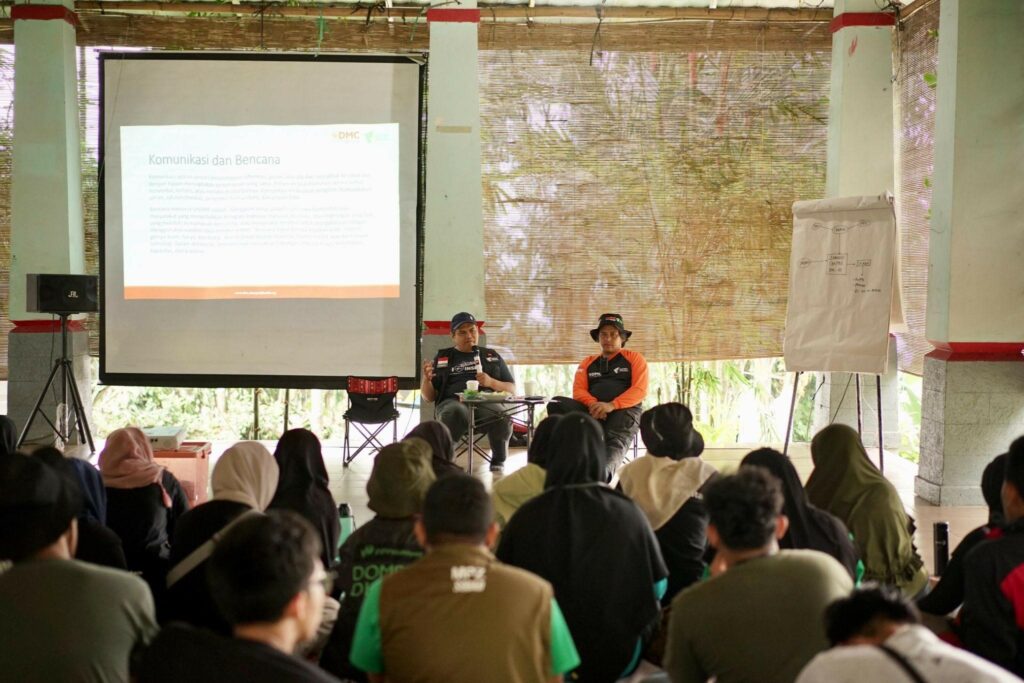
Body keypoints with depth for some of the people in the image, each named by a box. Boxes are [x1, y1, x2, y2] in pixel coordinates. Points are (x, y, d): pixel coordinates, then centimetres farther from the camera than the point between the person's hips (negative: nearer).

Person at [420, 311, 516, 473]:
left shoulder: (492, 356, 24)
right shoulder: (443, 358, 21)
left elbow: (512, 389, 20)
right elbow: (429, 397, 18)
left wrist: (491, 382, 0)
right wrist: (426, 380, -5)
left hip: (486, 403, 1)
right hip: (452, 402, -1)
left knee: (502, 418, -36)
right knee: (456, 412, -40)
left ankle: (498, 460, -12)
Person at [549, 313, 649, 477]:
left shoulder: (634, 358, 14)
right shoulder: (588, 362, 24)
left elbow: (640, 390, -1)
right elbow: (579, 390, 11)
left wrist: (611, 405, -18)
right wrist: (593, 404, -14)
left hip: (624, 410, -3)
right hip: (593, 411, 4)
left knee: (615, 442, -37)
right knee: (557, 404, -23)